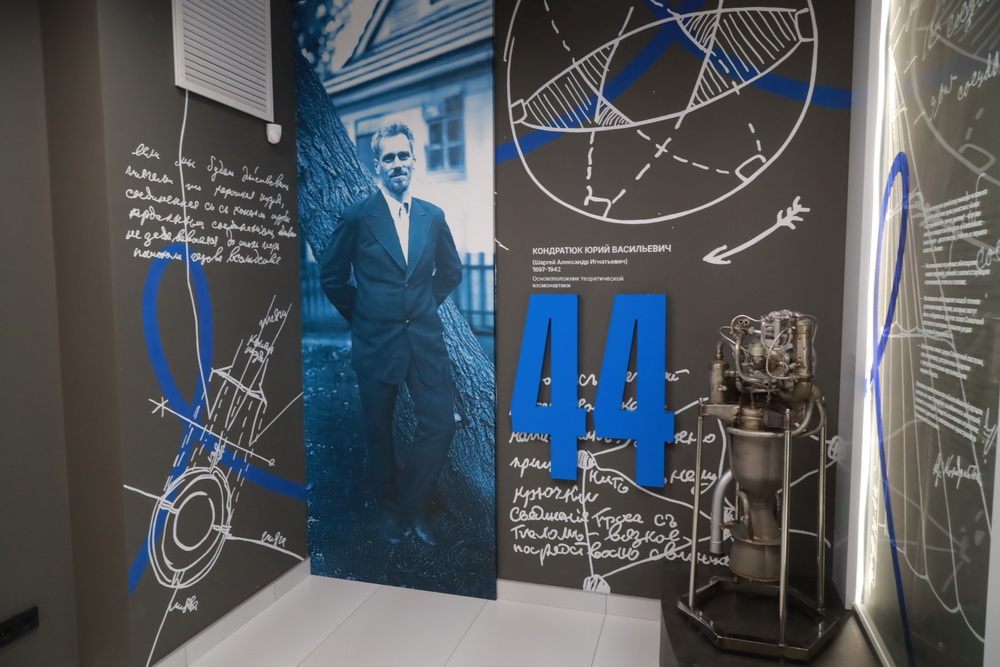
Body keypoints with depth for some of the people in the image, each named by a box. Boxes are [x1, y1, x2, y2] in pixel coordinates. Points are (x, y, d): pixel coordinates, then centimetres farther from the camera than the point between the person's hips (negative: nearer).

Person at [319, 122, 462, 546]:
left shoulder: (433, 217, 5)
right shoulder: (358, 218, -5)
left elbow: (451, 271, 18)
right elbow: (331, 276, 3)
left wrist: (425, 304, 11)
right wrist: (361, 314, 3)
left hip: (425, 339, 3)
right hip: (376, 342, -2)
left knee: (440, 424, 0)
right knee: (379, 432, 10)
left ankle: (414, 503, 24)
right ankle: (389, 508, 33)